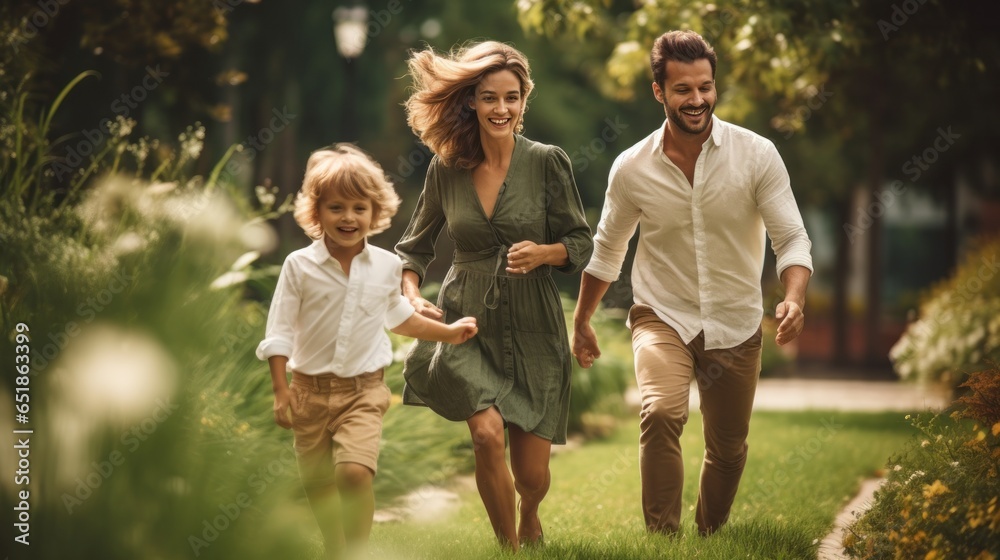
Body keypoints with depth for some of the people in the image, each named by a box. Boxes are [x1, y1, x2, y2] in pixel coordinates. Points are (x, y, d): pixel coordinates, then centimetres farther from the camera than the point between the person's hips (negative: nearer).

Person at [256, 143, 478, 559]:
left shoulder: (386, 266, 2)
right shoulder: (299, 266, -7)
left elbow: (397, 316, 23)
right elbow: (279, 331, -4)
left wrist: (447, 333, 29)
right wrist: (280, 392, -9)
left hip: (364, 389, 0)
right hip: (310, 389, 0)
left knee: (356, 471, -20)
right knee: (318, 485, 9)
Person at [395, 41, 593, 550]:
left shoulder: (547, 163, -6)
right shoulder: (445, 169, -1)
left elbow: (582, 245, 1)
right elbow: (414, 247, 12)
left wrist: (542, 252, -19)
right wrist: (411, 297, -6)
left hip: (532, 328, 0)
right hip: (467, 322, 1)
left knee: (531, 473, 2)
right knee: (488, 433, -23)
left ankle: (529, 516, 41)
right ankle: (510, 546, 0)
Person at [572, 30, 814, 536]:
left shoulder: (756, 155, -11)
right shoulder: (632, 168, -7)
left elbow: (791, 238, -11)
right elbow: (606, 251, 9)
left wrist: (794, 299, -30)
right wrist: (580, 322, 17)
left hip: (735, 324, 1)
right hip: (662, 317, -1)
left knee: (728, 450, 11)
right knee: (661, 413, -29)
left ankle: (709, 540, 37)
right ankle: (662, 541, -23)